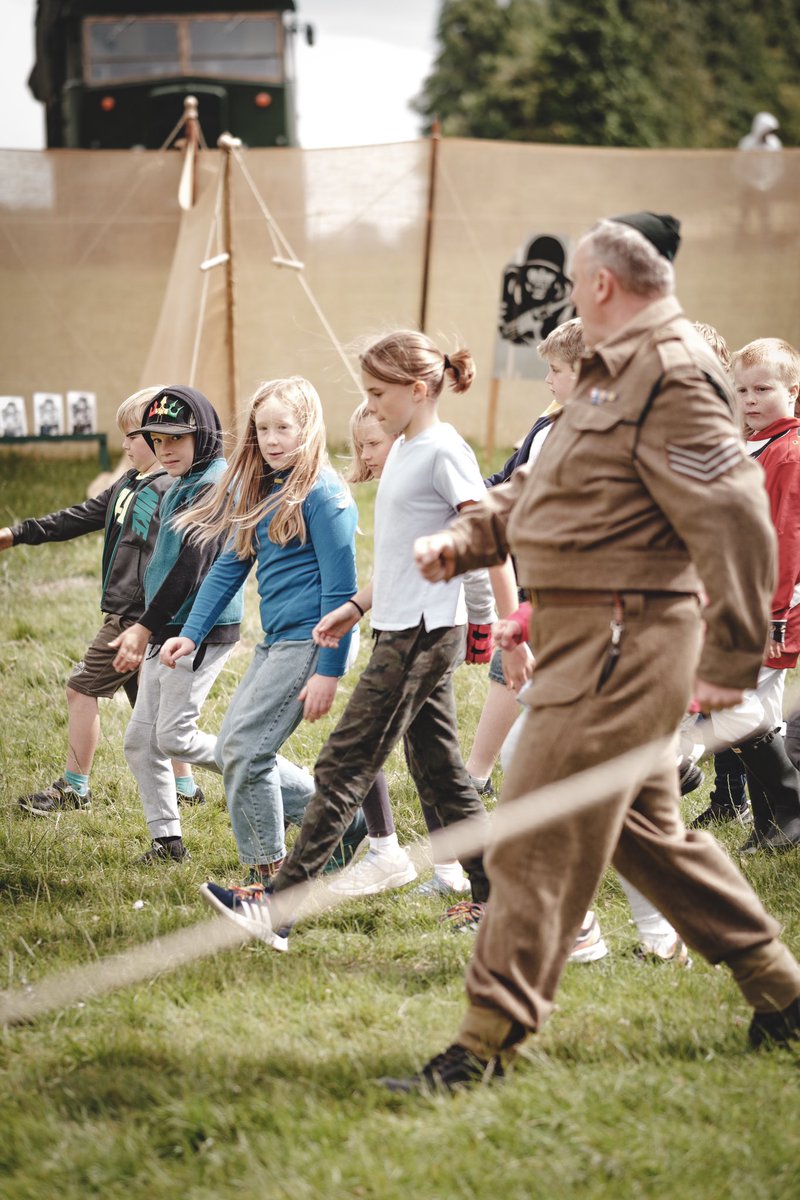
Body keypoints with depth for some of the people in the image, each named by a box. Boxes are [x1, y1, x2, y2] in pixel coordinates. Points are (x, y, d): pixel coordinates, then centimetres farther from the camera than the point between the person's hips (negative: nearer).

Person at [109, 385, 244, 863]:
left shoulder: (215, 487, -15)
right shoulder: (179, 487, 15)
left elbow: (191, 568, -22)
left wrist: (144, 627, -23)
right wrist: (145, 633, 19)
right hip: (167, 631, 10)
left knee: (174, 735, -12)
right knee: (141, 739, 7)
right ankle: (167, 839, 13)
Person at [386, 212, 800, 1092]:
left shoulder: (672, 377, -16)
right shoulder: (616, 374, 18)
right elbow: (543, 491, 27)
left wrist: (727, 665, -22)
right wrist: (466, 537, 9)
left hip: (617, 643, -11)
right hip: (594, 640, 11)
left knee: (538, 842, -8)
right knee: (647, 828, 19)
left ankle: (487, 1042, -4)